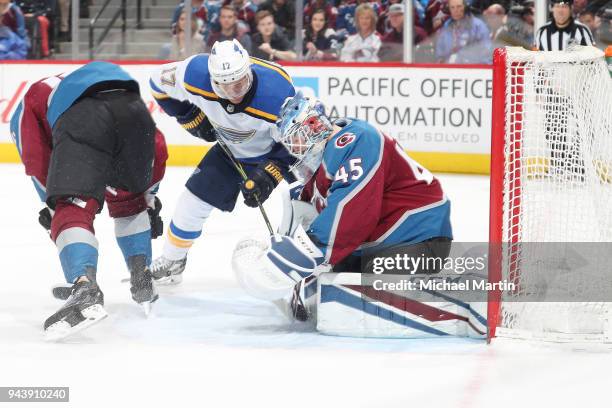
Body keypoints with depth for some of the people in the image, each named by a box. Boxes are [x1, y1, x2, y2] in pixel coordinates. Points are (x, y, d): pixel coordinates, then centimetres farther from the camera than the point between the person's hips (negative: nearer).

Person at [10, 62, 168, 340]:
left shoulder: (26, 105, 36)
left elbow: (36, 160, 23)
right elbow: (157, 148, 42)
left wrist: (54, 206, 31)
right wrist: (148, 197, 48)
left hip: (80, 118, -5)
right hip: (133, 107, 5)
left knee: (73, 210, -7)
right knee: (129, 201, 29)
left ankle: (85, 289, -31)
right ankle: (142, 282, 26)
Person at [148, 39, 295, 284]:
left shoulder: (277, 93, -40)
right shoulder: (197, 74, -30)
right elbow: (160, 81, -8)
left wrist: (269, 175, -33)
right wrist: (190, 117, -7)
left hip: (276, 150, -4)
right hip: (232, 150, 4)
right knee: (194, 199, 4)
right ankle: (171, 262, 28)